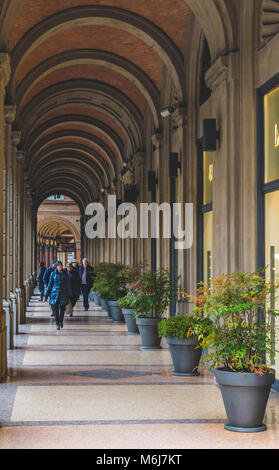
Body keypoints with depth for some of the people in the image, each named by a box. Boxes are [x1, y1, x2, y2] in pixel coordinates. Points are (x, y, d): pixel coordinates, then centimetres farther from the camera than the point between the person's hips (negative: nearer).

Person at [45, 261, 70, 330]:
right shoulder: (53, 274, 2)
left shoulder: (65, 274, 4)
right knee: (56, 309, -4)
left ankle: (61, 321, 26)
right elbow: (50, 284, 7)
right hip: (55, 293, 0)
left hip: (63, 293, 1)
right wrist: (47, 293, 6)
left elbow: (68, 284, 7)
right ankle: (57, 324, 1)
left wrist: (68, 294, 5)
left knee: (62, 308, 3)